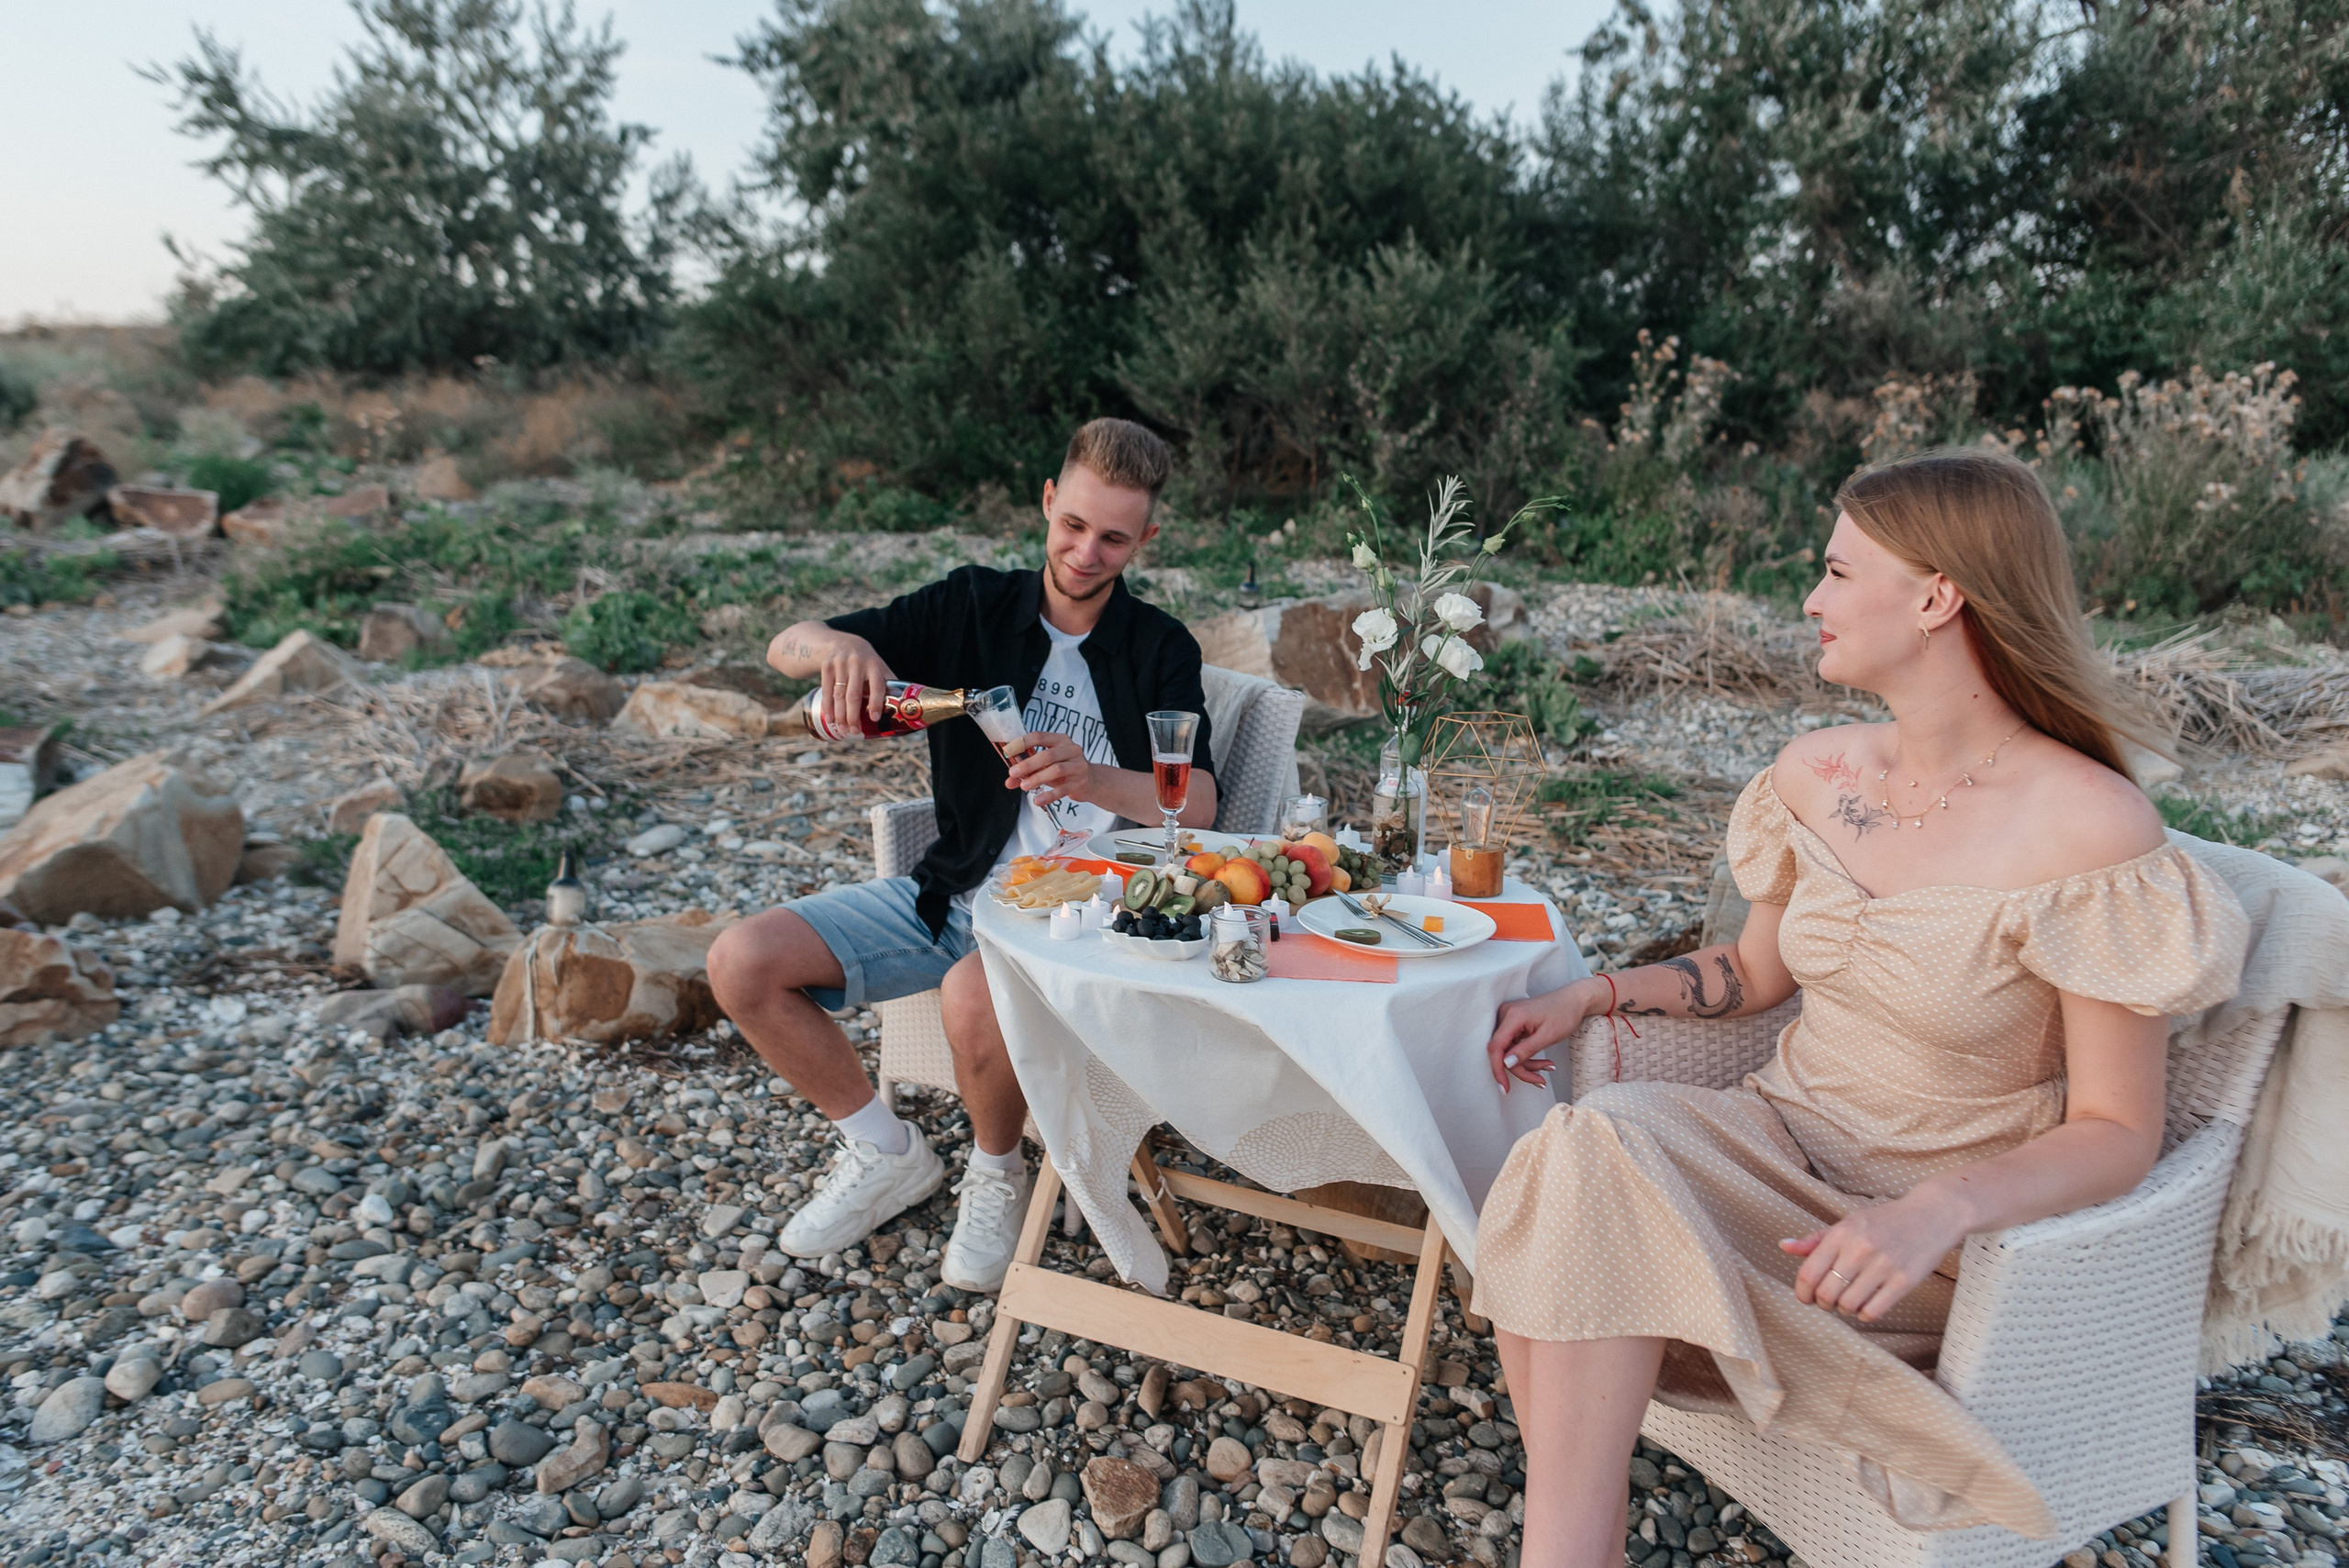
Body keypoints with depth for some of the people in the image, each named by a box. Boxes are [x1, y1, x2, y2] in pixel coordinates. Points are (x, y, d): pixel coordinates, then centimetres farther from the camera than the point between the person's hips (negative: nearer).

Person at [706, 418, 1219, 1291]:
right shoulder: (974, 607, 4)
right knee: (742, 964, -10)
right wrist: (836, 643, -26)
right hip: (952, 892, 4)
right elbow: (785, 648, -1)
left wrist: (1095, 781, -36)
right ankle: (888, 1154, 10)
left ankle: (997, 1176, -1)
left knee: (973, 995, -36)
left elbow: (1197, 806, -15)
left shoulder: (1159, 650, -1)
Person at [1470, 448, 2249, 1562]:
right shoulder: (1815, 772, 2)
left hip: (1956, 1229, -5)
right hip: (1781, 1142, 5)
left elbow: (2117, 1132, -13)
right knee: (1586, 1148, -26)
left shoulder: (2090, 827, -16)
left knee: (1596, 1173, -29)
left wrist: (1940, 1207, -31)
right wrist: (1593, 996, 3)